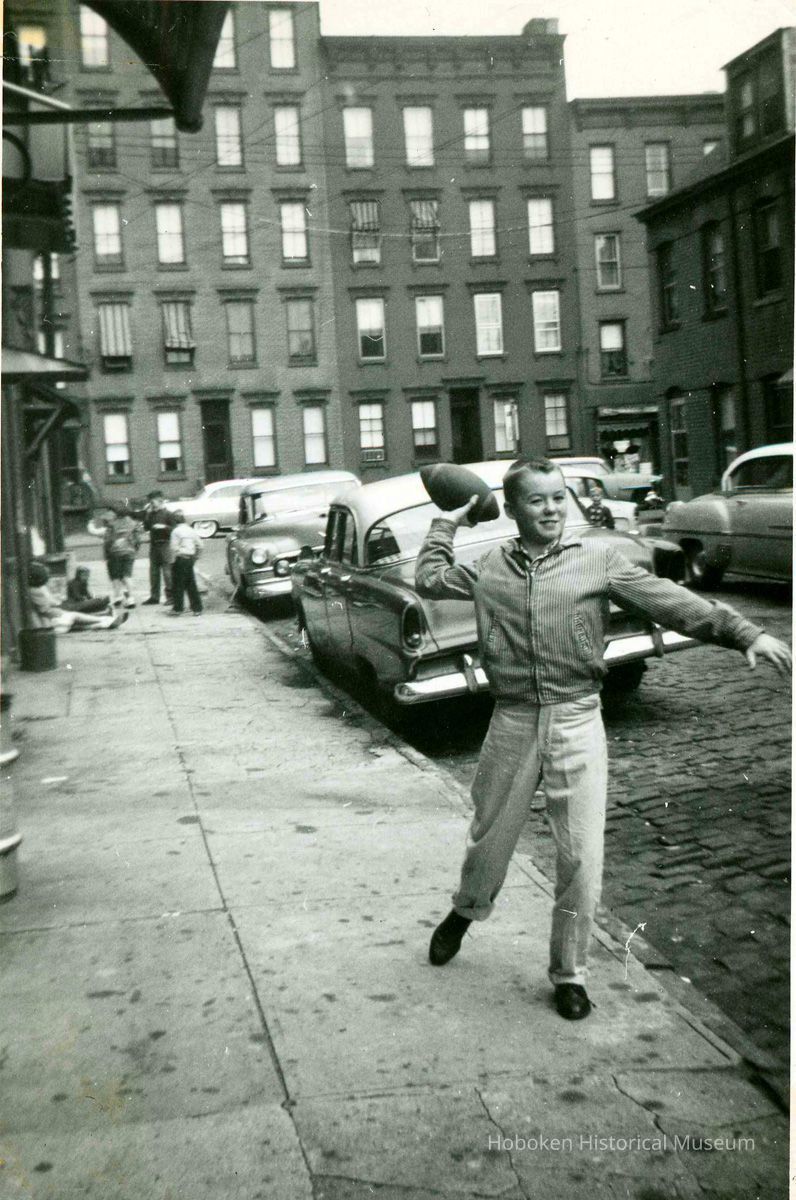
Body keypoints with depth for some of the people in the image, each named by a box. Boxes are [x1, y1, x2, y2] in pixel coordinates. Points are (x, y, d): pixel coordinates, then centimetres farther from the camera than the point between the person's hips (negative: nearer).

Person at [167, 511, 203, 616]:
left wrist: (173, 560, -8)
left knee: (178, 585, 0)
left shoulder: (176, 531, -10)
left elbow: (174, 548, -15)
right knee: (191, 584, 10)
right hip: (190, 558, 6)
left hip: (180, 559, -6)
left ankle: (177, 609, 2)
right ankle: (197, 608, 9)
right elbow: (199, 545, 10)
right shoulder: (191, 530, 9)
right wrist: (195, 557, 17)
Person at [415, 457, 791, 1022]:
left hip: (578, 722, -1)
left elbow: (669, 600, -7)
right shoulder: (491, 567, 5)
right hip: (513, 722, 2)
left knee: (582, 857, -1)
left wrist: (745, 632, -14)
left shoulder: (598, 557, -2)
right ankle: (466, 912, 49)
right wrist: (446, 524, 19)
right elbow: (431, 580, 21)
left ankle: (569, 972, 20)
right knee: (491, 834, 17)